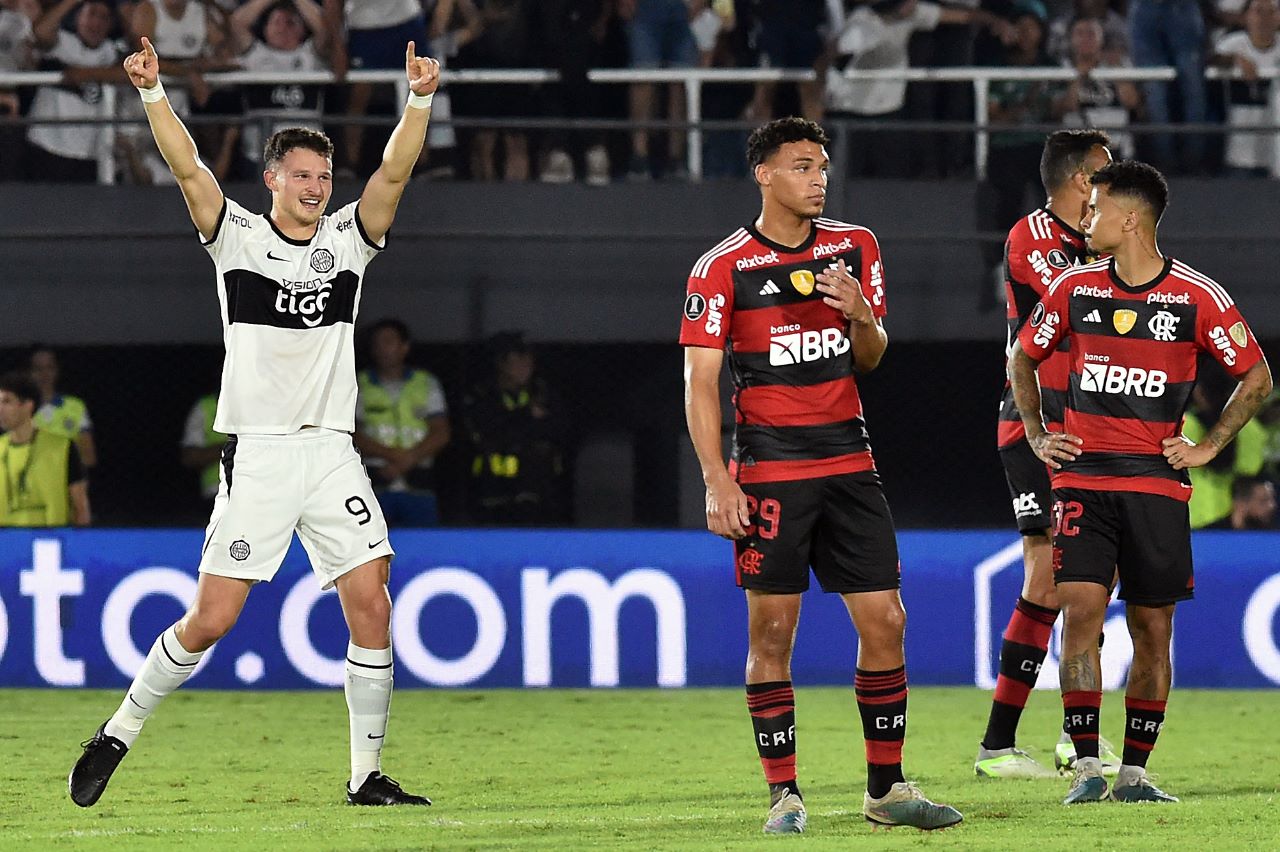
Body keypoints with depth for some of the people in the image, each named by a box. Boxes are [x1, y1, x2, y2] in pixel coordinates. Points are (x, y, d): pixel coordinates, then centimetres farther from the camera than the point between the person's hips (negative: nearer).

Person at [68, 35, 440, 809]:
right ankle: (119, 734, 13)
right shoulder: (236, 237, 3)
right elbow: (189, 168, -10)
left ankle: (367, 775, 0)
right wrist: (153, 93, -23)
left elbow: (394, 172, -3)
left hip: (332, 453, 3)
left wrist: (419, 100, -17)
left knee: (371, 606, -8)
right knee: (212, 619, -6)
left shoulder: (347, 239, 9)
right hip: (257, 454, -3)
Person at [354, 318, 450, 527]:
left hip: (417, 486, 1)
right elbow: (351, 435, 1)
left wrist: (408, 459, -10)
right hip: (375, 485, -1)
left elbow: (440, 434, 5)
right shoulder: (359, 385, 12)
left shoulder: (427, 383, 14)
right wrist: (391, 454, -12)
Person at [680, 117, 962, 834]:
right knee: (772, 631, -3)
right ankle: (785, 794, 2)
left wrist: (862, 316, -10)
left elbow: (870, 358, 13)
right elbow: (700, 384, -5)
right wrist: (718, 482, -13)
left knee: (885, 621, 1)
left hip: (850, 464, 4)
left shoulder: (856, 249, 9)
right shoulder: (723, 268, -4)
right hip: (770, 468, -4)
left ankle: (887, 787, 10)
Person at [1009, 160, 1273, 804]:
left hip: (1157, 485, -1)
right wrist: (1037, 437, 12)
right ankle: (1086, 766, -10)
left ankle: (1135, 770, 12)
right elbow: (1022, 359, 20)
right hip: (1082, 479, 1)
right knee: (1079, 610, -13)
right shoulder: (1073, 289, 4)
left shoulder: (1198, 297, -3)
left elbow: (1257, 377, 7)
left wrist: (1208, 447, 2)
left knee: (1152, 630, 2)